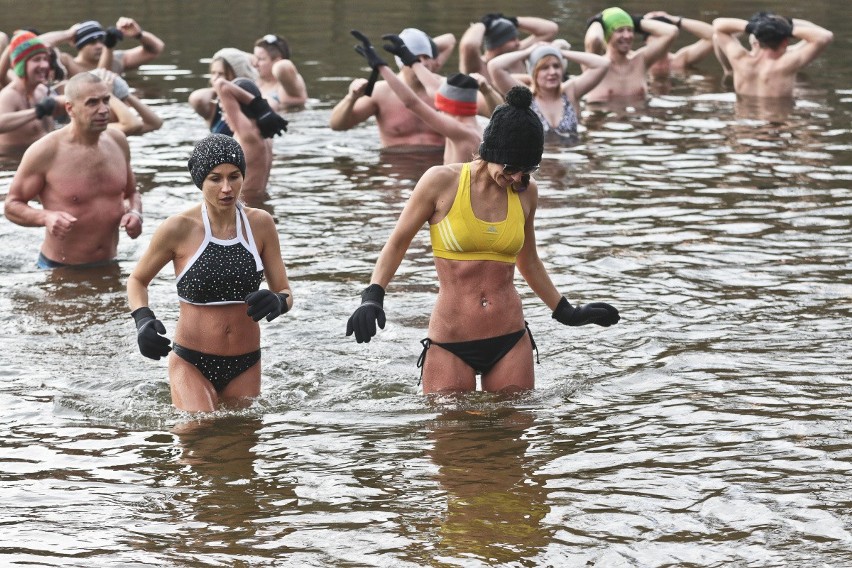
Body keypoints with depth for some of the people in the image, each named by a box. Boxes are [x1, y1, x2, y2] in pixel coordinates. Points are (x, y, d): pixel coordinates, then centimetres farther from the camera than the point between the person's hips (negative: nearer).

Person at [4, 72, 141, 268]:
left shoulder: (118, 142, 1)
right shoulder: (44, 152, -15)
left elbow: (131, 193, 17)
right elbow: (12, 205, -8)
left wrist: (135, 213, -6)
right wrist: (45, 217, -27)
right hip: (59, 269, -5)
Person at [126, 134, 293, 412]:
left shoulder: (260, 225, 0)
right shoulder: (179, 228, -8)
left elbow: (285, 292, 5)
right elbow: (137, 280, 7)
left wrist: (277, 302, -19)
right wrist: (143, 320, -13)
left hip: (246, 366, 3)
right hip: (191, 364, -3)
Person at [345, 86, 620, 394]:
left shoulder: (526, 192, 7)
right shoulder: (442, 181, -5)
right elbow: (397, 243, 4)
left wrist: (567, 313, 24)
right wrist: (373, 296, -10)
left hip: (510, 342, 3)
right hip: (449, 345, -3)